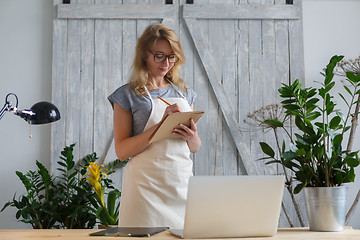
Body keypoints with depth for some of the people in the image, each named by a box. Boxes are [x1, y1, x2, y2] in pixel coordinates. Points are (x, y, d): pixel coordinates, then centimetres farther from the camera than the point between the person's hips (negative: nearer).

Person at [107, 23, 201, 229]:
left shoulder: (184, 93, 13)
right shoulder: (128, 95, -1)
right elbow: (122, 150, -9)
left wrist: (192, 138, -6)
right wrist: (160, 125, -18)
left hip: (182, 182, 4)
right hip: (146, 186, -4)